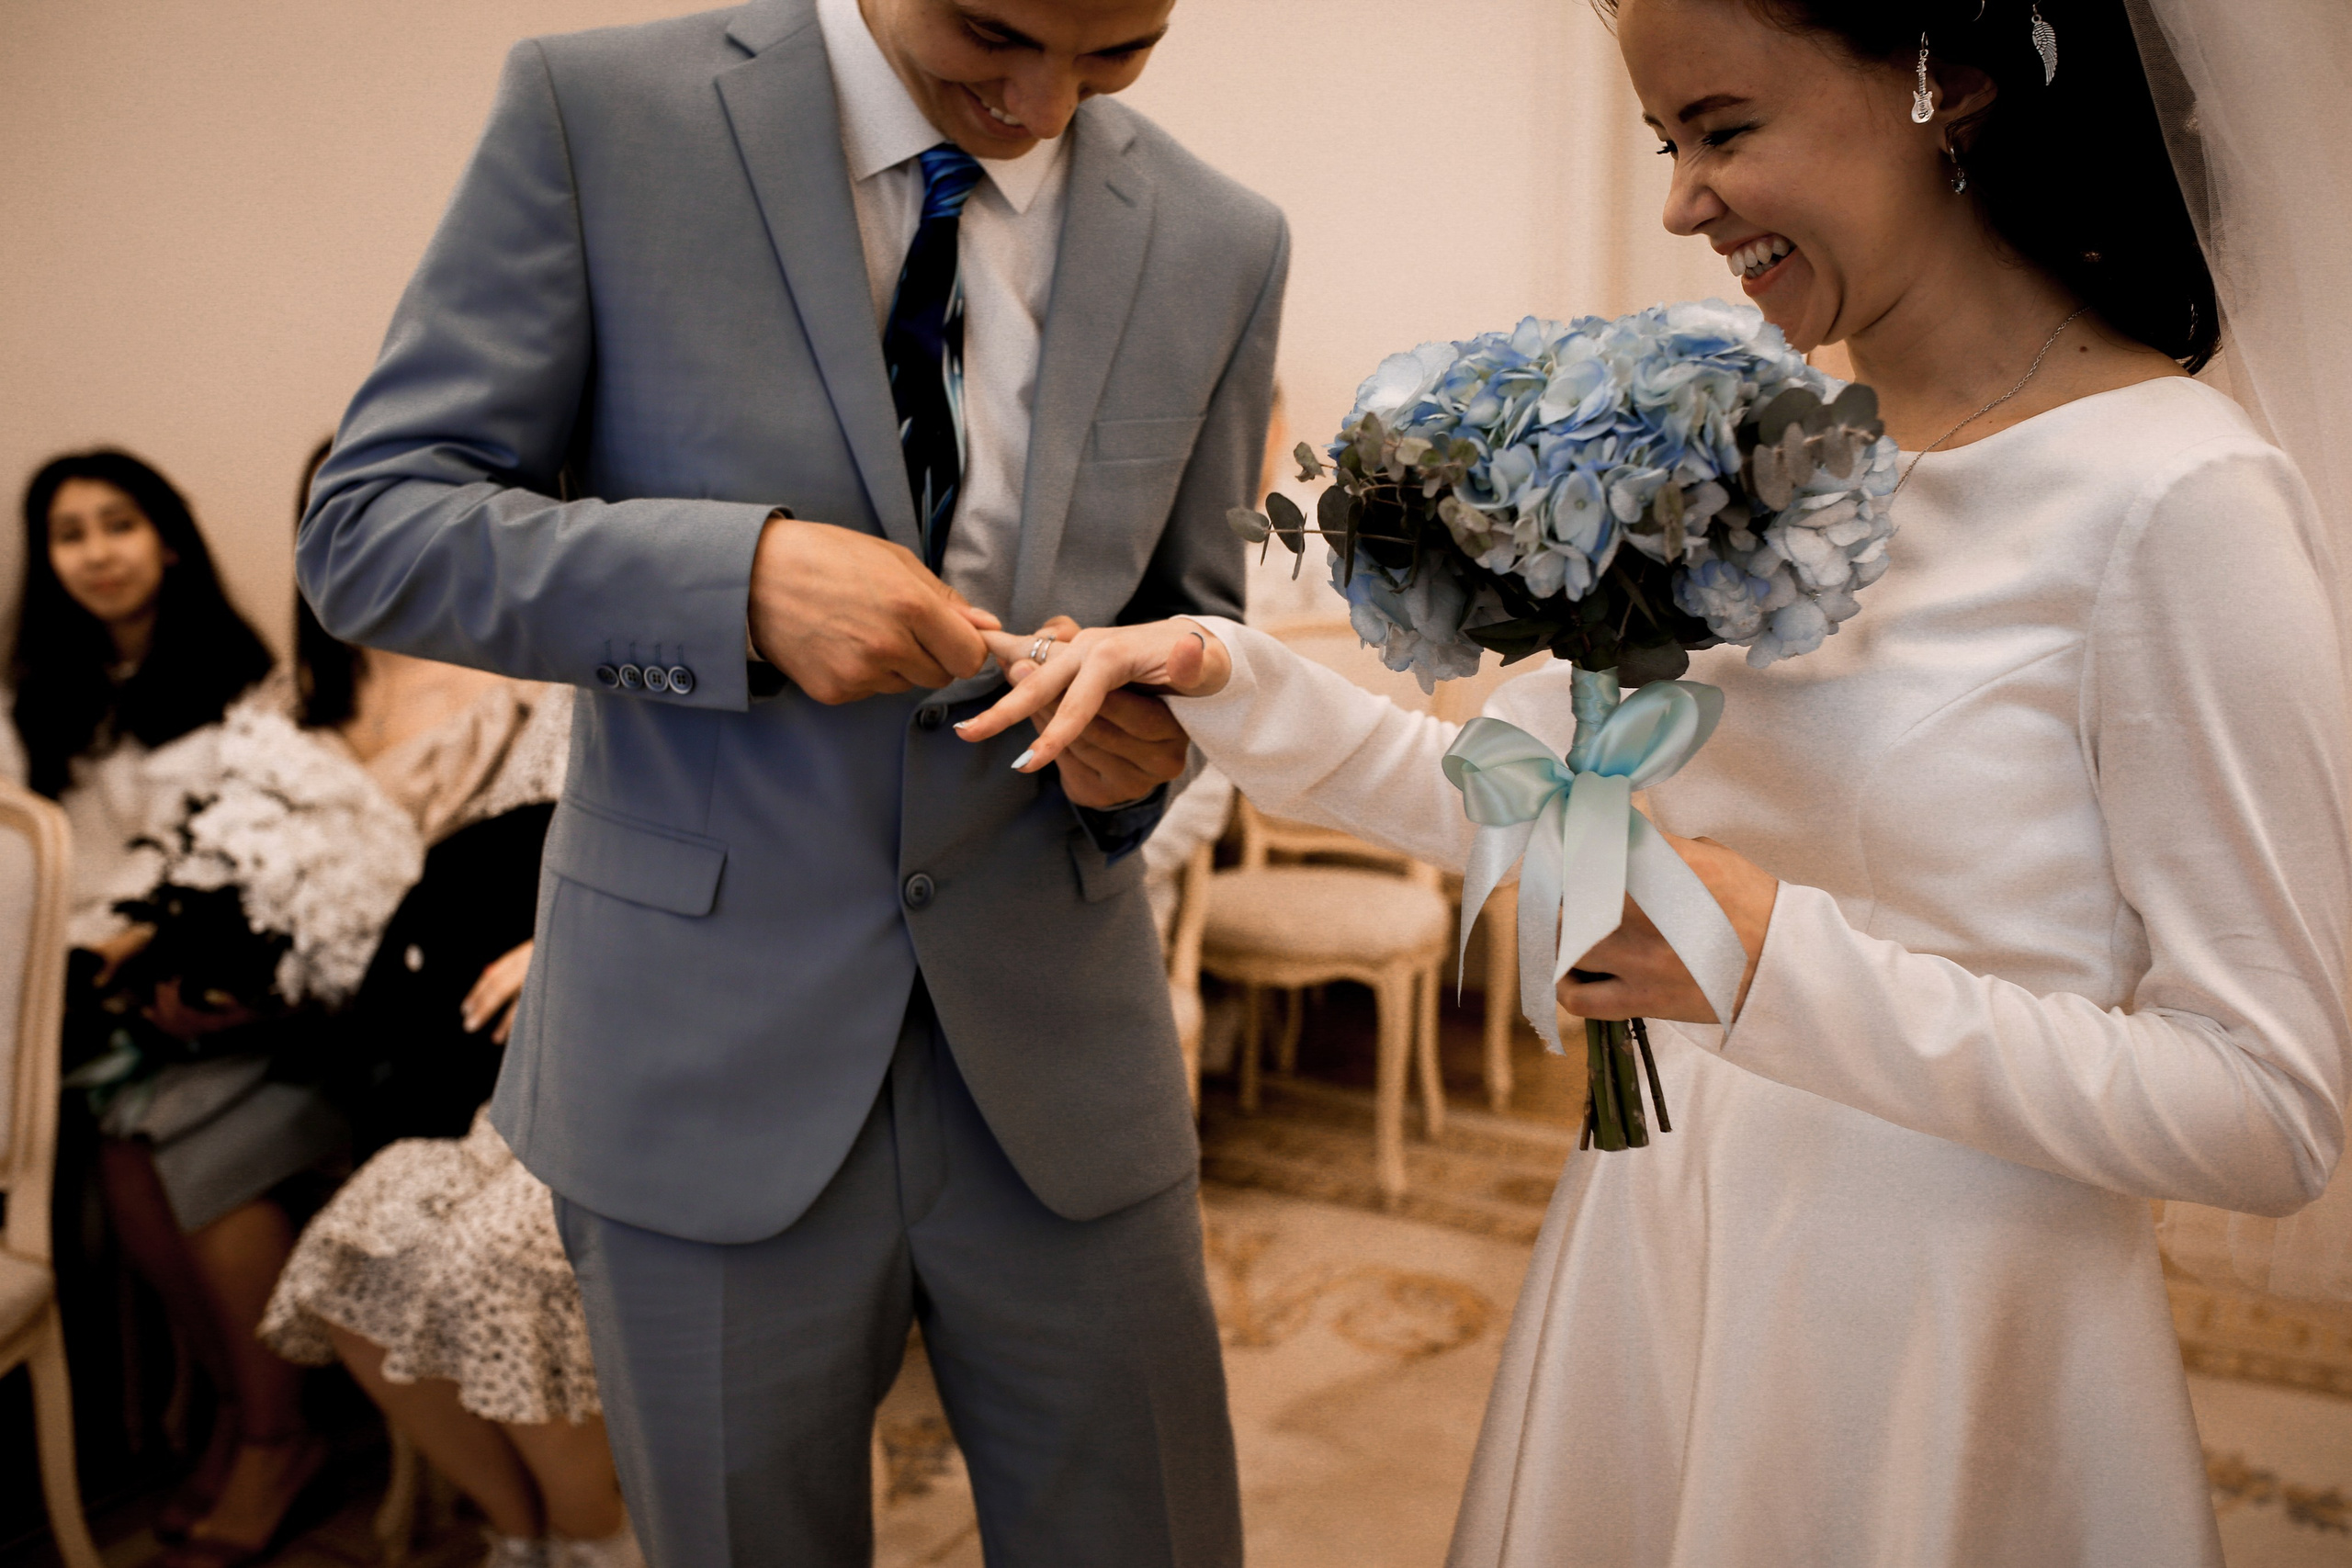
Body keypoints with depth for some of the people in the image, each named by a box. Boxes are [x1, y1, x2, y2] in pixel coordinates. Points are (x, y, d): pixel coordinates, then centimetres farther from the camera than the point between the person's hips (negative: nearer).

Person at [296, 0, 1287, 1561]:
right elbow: (366, 528, -8)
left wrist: (1151, 733, -12)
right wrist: (743, 575, -24)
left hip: (1061, 1067, 3)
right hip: (710, 1065, -2)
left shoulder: (1220, 241, 2)